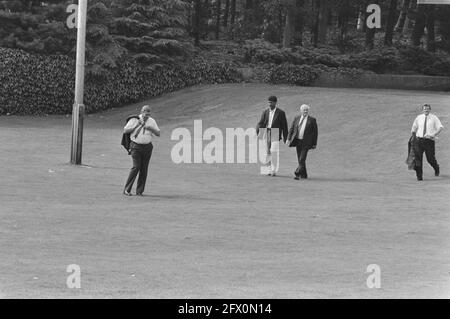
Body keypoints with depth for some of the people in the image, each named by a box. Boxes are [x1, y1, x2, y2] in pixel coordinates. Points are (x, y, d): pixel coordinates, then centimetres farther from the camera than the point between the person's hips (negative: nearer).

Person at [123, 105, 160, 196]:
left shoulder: (152, 121, 6)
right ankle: (127, 190, -6)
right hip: (136, 146, -3)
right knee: (136, 167, -13)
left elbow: (158, 133, 8)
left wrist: (151, 128, -11)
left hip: (147, 147, 3)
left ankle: (139, 191, 8)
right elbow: (125, 130, -5)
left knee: (144, 169, 1)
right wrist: (136, 126, -14)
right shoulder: (134, 120, -2)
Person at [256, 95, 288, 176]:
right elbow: (261, 123, 6)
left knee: (274, 152, -14)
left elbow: (284, 125, 6)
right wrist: (258, 131, -12)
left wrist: (285, 137, 4)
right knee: (267, 153, 3)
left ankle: (274, 171, -9)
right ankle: (269, 170, 10)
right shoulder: (265, 112, 12)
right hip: (266, 133, 4)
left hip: (275, 134, -4)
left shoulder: (281, 113, 3)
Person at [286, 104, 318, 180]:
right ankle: (304, 175, 21)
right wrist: (288, 138, 3)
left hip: (306, 142, -4)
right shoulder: (297, 118, 9)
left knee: (302, 159, -14)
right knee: (300, 159, 9)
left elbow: (315, 132, 3)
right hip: (297, 141, 4)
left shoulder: (312, 120, 0)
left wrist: (315, 143, 1)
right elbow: (292, 129, 11)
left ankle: (298, 174, -17)